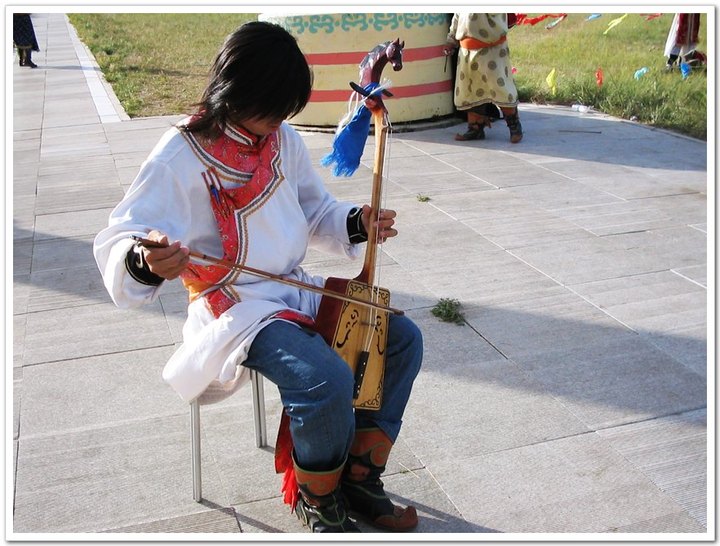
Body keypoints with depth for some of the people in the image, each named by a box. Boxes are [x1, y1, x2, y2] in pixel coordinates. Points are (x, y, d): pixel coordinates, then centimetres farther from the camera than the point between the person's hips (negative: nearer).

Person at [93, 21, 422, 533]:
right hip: (235, 307, -8)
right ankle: (318, 498, 1)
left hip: (298, 290, 8)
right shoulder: (182, 155, -16)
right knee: (327, 378, -31)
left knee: (403, 338, 0)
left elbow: (316, 209, 19)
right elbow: (117, 241, -22)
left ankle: (360, 477, 13)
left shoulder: (283, 137, 5)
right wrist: (144, 261, -46)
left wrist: (356, 223, -1)